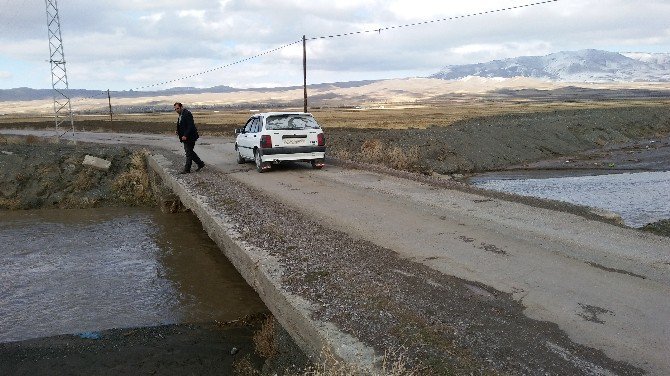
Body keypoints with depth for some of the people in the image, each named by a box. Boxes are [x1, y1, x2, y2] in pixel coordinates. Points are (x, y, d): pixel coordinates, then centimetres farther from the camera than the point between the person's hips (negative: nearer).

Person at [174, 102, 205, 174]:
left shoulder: (187, 114, -15)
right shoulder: (180, 115, 16)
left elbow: (190, 126, -22)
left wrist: (185, 135, -24)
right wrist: (178, 132, 5)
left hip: (189, 137, -10)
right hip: (185, 137, 10)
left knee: (189, 152, -3)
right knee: (190, 152, 15)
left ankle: (186, 169, 2)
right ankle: (200, 164, 25)